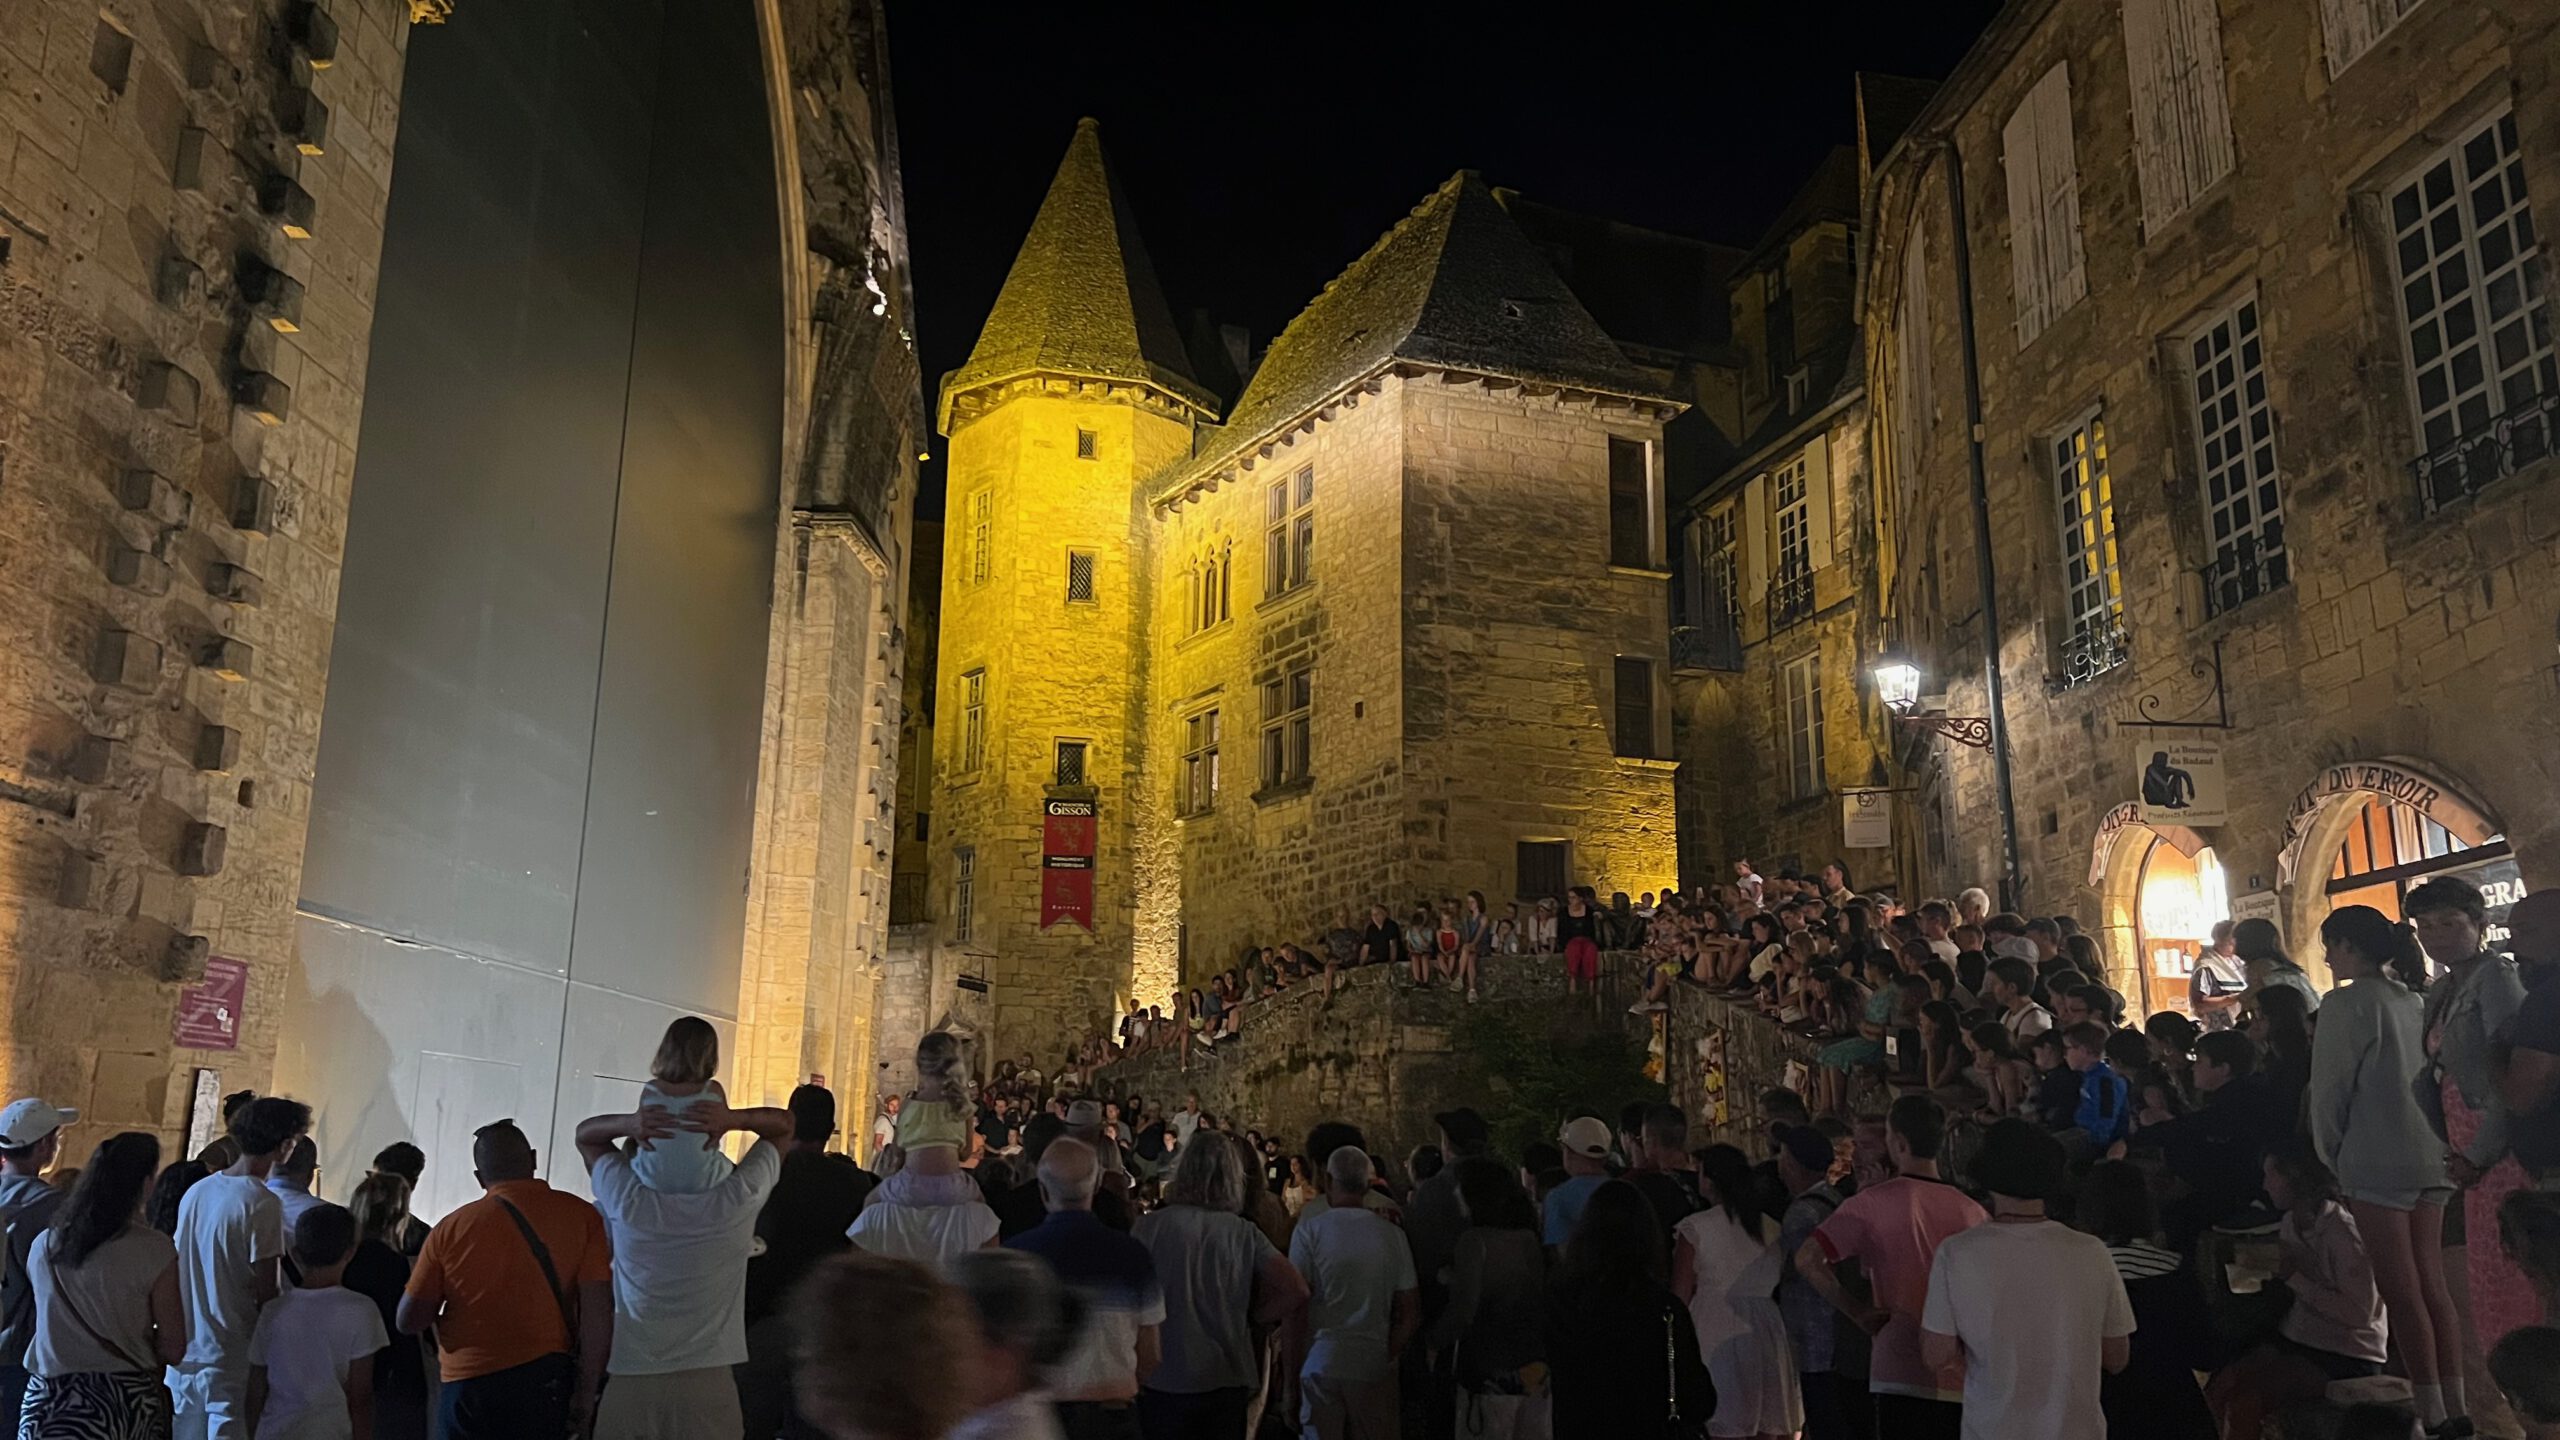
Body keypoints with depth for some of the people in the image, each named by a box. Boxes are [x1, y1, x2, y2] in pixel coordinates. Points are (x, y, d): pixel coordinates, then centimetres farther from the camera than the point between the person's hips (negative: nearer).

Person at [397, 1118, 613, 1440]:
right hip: (547, 1380, 0)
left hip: (468, 1386, 0)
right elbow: (597, 1310, -8)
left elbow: (409, 1321, 2)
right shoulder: (579, 1216, -3)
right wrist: (586, 1391, -2)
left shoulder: (451, 1228, -2)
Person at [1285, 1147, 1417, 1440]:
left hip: (1321, 1362, -2)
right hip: (1375, 1366, 2)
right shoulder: (1393, 1234, 3)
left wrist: (1296, 1366, -2)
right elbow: (1411, 1315, 5)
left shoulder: (1311, 1228, -5)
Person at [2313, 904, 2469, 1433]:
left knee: (2401, 1292, -2)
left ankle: (2432, 1412, 1)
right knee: (2432, 1285, 12)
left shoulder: (2346, 1003, -10)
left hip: (2378, 1162, -8)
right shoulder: (2415, 1002, 12)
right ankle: (2455, 1405, 16)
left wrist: (2331, 1160, 1)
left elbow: (2330, 1089, -9)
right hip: (2429, 1158, 8)